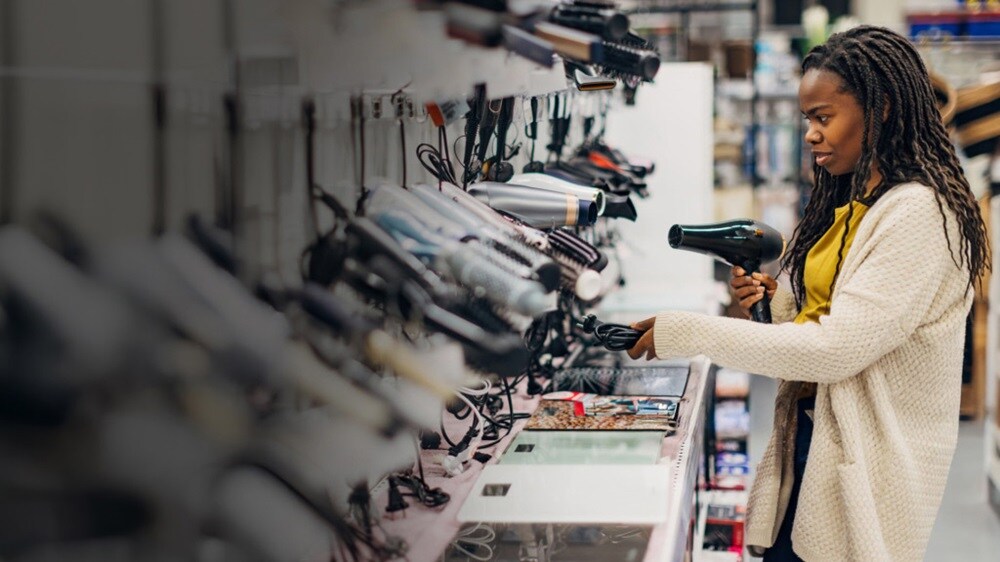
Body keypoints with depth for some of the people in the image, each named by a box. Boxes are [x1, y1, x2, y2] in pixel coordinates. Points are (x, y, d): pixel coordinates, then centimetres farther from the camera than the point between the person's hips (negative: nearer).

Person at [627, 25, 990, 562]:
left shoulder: (920, 213, -17)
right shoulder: (849, 206, 12)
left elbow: (837, 349, -22)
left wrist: (689, 333, -20)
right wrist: (776, 301, -3)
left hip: (870, 468, -8)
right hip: (810, 436, 8)